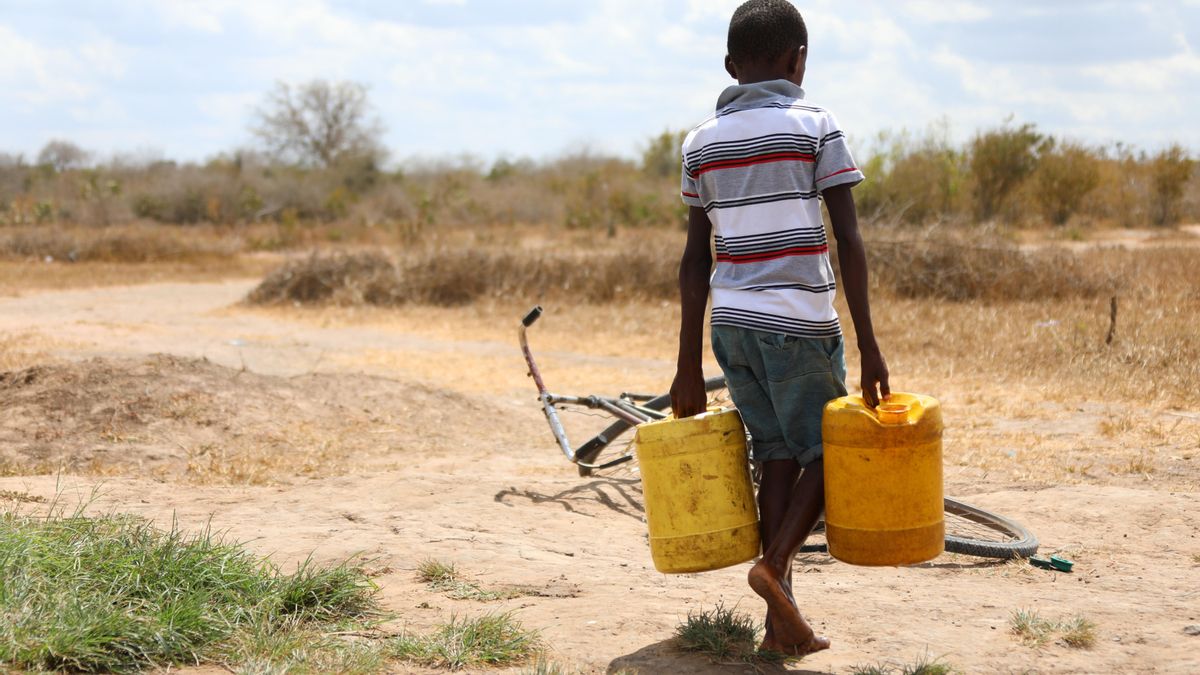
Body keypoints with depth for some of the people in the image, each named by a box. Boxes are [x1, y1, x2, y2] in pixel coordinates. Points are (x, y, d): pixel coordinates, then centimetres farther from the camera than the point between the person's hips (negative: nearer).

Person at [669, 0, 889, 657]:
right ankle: (775, 562, -9)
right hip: (799, 322, -4)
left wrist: (689, 365, 10)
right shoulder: (814, 125, -3)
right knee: (827, 452, 12)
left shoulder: (701, 141, 9)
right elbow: (848, 241, -8)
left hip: (730, 324, 5)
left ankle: (782, 620, 8)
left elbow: (696, 259, 8)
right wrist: (868, 345, -7)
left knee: (777, 457, 10)